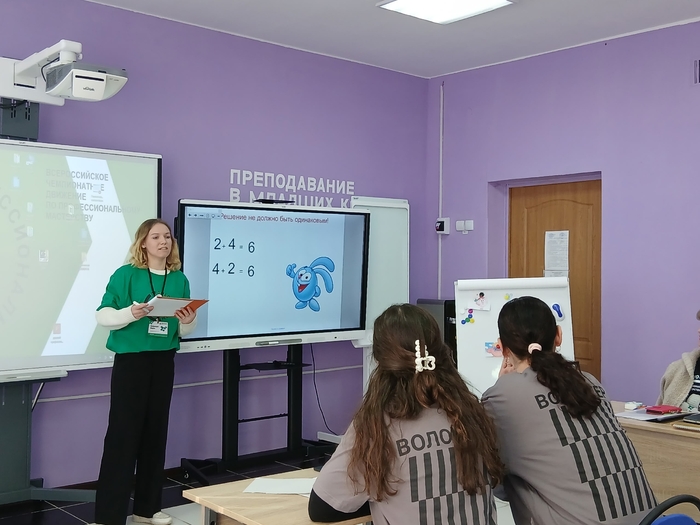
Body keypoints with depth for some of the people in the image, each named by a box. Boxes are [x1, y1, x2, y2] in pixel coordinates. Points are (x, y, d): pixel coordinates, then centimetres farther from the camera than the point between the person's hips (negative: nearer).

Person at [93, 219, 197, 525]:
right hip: (130, 360, -5)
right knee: (123, 433, -4)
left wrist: (187, 322, -10)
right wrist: (130, 313, -26)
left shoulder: (179, 279, 6)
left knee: (155, 431, 11)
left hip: (164, 361, 5)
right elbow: (103, 316, -9)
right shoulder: (126, 275, -6)